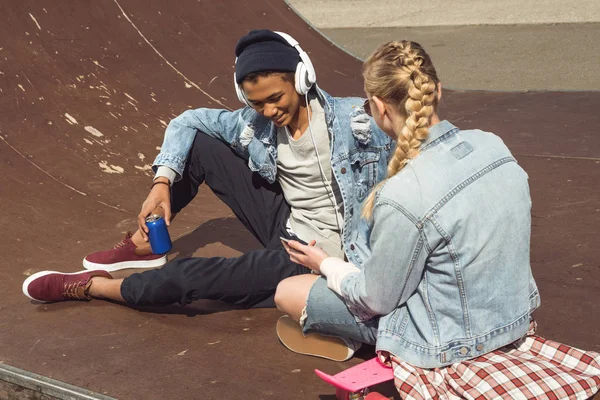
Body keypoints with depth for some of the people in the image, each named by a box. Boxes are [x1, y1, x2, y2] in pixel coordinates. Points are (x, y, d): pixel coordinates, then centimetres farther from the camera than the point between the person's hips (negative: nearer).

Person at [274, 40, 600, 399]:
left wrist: (327, 264, 3)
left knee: (288, 291, 5)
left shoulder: (403, 197, -32)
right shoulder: (493, 145, -11)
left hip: (449, 344, -7)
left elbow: (375, 299, -17)